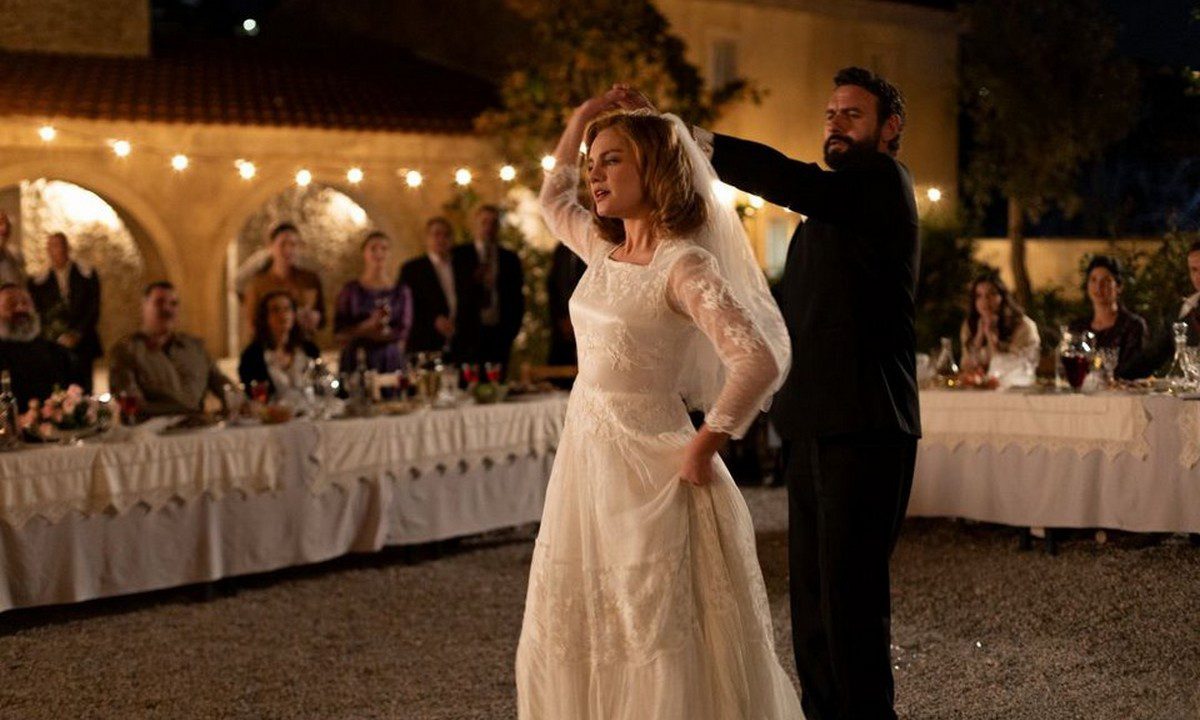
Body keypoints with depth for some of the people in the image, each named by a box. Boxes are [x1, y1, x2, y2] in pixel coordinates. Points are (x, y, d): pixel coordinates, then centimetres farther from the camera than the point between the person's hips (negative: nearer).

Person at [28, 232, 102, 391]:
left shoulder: (86, 275, 7)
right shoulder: (39, 282, 9)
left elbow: (93, 311, 3)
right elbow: (38, 314, 6)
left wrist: (76, 335, -6)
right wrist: (57, 337, -8)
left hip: (81, 344, -1)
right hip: (53, 345, 1)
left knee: (82, 393, -8)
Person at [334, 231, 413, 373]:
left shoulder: (402, 291, 5)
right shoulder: (351, 290, 3)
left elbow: (403, 331, 2)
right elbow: (340, 333, 0)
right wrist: (367, 326, -17)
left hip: (390, 361, 1)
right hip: (355, 362, -1)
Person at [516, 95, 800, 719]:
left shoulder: (684, 264, -15)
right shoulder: (603, 250, 9)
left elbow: (759, 361, -25)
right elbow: (552, 200, 31)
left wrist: (704, 446, -16)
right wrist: (577, 125, 18)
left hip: (646, 466, -8)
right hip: (583, 457, 8)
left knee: (658, 647, -1)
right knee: (566, 642, 12)